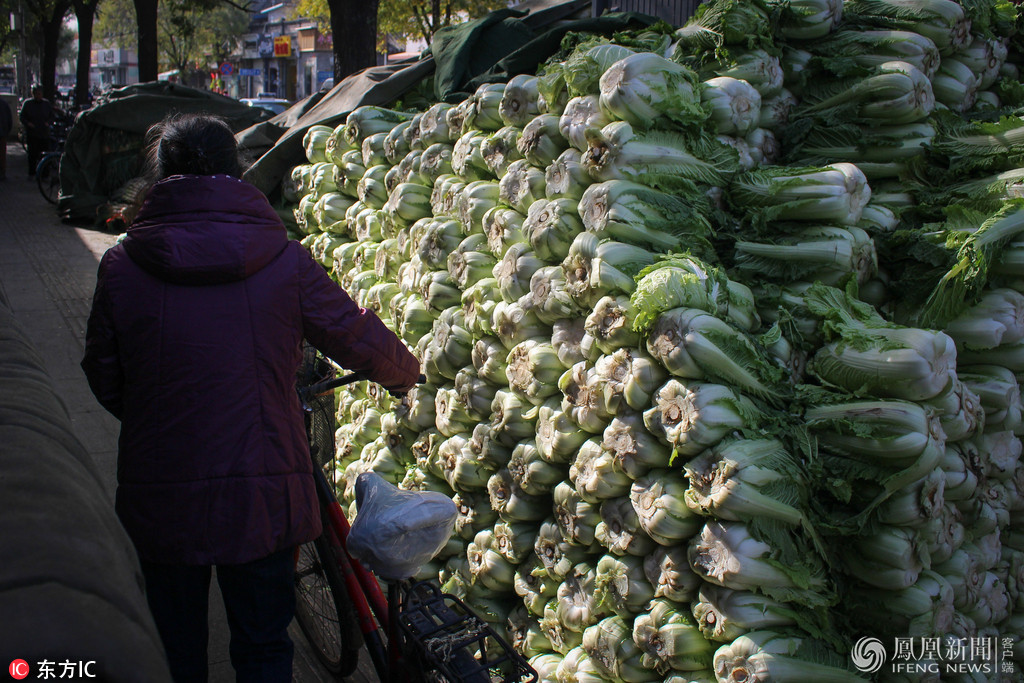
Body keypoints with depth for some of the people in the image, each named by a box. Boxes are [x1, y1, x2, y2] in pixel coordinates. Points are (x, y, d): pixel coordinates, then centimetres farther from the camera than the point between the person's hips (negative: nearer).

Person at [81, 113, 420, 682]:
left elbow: (104, 381, 3)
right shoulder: (284, 260, -8)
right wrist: (406, 373, 21)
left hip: (158, 494, 1)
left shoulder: (121, 265, -5)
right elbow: (360, 339, -1)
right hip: (259, 494, -1)